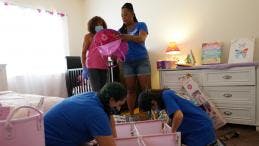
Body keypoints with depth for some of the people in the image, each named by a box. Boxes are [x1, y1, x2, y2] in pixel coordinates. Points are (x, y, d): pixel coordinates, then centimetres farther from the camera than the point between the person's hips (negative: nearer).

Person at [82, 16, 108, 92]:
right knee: (97, 90, -8)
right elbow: (84, 52, 1)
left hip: (103, 66, 4)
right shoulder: (89, 36, 3)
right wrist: (84, 66, -4)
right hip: (92, 66, -4)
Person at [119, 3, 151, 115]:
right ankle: (131, 115, 11)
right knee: (130, 90, 4)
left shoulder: (141, 25, 3)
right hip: (127, 62, 3)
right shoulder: (121, 30, 14)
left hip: (142, 60, -3)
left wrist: (127, 37, -32)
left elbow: (141, 39, -16)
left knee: (146, 89, -6)